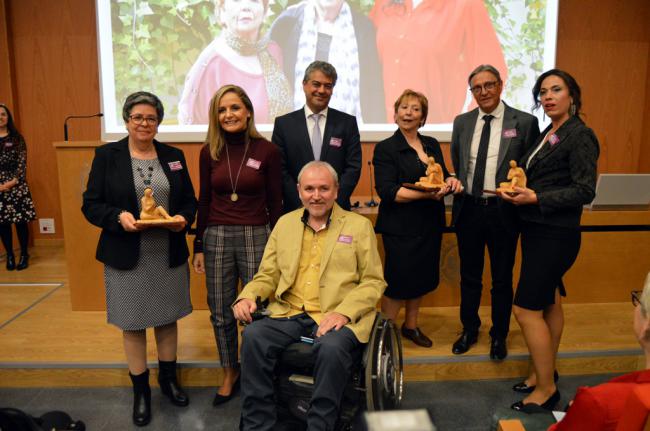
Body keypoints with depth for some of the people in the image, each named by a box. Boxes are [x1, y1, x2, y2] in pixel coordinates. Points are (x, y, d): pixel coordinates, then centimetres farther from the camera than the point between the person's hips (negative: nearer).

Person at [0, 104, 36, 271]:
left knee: (20, 220, -1)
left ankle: (24, 255, 11)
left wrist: (14, 181, -12)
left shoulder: (17, 138, 4)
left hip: (16, 184, -1)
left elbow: (22, 162, -1)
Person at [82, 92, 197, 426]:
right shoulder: (107, 155, -2)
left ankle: (168, 378, 36)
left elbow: (189, 199, 9)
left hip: (169, 255, 3)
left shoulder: (174, 156, 6)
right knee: (132, 324, 9)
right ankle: (140, 389, 27)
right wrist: (118, 217, -22)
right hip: (126, 257, -2)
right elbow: (91, 204, -4)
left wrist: (184, 218, -12)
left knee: (167, 318, 15)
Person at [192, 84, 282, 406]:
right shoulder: (209, 152, 3)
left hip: (255, 236, -2)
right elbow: (204, 201, 7)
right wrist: (199, 246, 7)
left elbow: (275, 203, -1)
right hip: (216, 237, 3)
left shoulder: (267, 151, -4)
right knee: (221, 313, 11)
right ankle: (230, 374, 33)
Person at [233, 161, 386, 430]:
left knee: (331, 347, -34)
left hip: (337, 318, -3)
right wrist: (247, 296, -5)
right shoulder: (285, 223, 17)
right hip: (289, 314, 3)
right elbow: (268, 275, 17)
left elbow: (374, 282, 2)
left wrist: (344, 311, -15)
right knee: (253, 335, -25)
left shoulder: (359, 225, 6)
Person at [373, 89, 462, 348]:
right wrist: (426, 193, -26)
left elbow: (443, 176, 16)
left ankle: (411, 325, 34)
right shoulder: (385, 149, -8)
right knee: (397, 281, 0)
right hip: (400, 227, -6)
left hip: (430, 224, 6)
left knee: (422, 278, 15)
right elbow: (387, 191, -17)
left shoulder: (432, 145, 11)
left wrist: (450, 180, -9)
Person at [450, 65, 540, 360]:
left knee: (502, 278, 12)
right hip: (468, 210, 3)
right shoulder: (462, 123, 6)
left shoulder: (524, 122, -4)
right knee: (469, 276, 16)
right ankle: (469, 330, 36)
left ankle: (499, 335, 32)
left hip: (503, 211, -3)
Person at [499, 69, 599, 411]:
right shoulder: (547, 134, 12)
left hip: (556, 234, -8)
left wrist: (535, 198, -22)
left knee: (526, 308, -6)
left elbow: (585, 191, -18)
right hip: (536, 230, 8)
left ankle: (546, 388, 10)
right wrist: (520, 186, 2)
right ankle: (544, 371, 32)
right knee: (549, 303, 17)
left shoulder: (580, 135, -13)